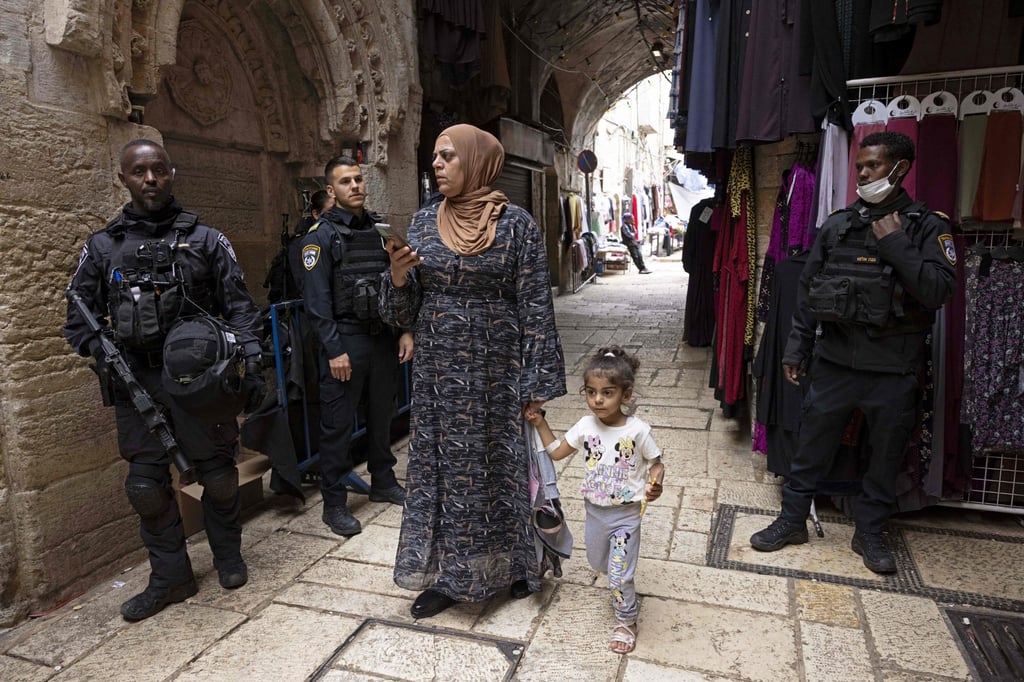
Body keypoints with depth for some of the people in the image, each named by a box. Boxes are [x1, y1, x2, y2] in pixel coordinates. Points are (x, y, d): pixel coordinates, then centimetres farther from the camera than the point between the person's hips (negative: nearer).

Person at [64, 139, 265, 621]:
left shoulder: (206, 240, 5)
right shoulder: (102, 247, 10)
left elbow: (238, 304, 2)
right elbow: (79, 318, 12)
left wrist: (251, 356, -11)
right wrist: (101, 351, -8)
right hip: (137, 382, 2)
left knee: (218, 473, 5)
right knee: (146, 484, 5)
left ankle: (228, 555, 29)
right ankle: (171, 577, 23)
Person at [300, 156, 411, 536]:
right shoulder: (321, 235, -7)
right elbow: (316, 300, -12)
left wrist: (405, 330, 4)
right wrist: (334, 350, -16)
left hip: (384, 338, 6)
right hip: (346, 342, -6)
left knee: (382, 416, 16)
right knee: (338, 425, 2)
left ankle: (383, 483, 33)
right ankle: (334, 504, 14)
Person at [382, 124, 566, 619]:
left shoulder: (516, 224, -7)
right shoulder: (424, 221, 6)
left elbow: (535, 307, -8)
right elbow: (406, 308, 8)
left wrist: (537, 383, -11)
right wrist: (398, 276, -15)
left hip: (495, 368, -4)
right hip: (438, 368, 4)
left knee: (499, 461, 8)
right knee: (439, 462, 10)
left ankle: (511, 565, 31)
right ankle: (446, 575, 26)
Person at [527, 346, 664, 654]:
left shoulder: (638, 431, -20)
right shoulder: (586, 426, -9)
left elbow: (656, 464, -6)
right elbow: (556, 452, 3)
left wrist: (655, 485, -25)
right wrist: (541, 423, -4)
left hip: (626, 514, -4)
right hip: (594, 511, 5)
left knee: (619, 576, 1)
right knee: (598, 563, 24)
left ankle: (626, 621, 29)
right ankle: (622, 582, 57)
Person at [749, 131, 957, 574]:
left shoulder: (928, 227, -2)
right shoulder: (836, 225, 4)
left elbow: (940, 290, -15)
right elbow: (806, 292, 7)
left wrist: (895, 244, -18)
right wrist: (796, 350, 6)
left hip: (894, 370, -1)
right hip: (834, 361, 1)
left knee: (886, 454, 12)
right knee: (812, 444, 9)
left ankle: (869, 532, 31)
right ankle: (792, 520, 25)